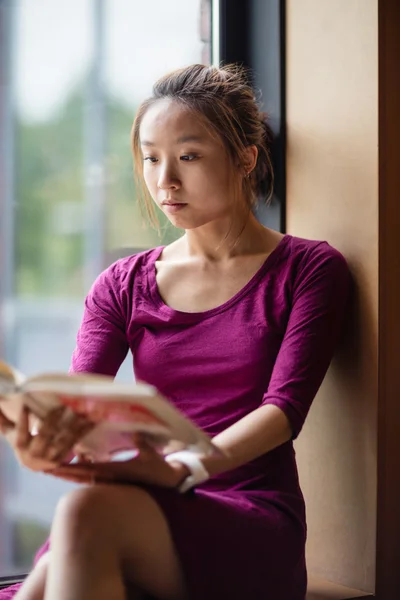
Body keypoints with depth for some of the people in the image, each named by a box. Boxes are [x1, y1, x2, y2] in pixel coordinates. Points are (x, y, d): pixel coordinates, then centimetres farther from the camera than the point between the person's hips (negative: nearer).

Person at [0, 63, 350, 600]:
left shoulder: (309, 269, 6)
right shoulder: (122, 286, 16)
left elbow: (285, 408, -8)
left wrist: (184, 469, -27)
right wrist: (43, 441, -25)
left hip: (255, 528, -2)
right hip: (149, 521, 3)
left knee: (89, 510, -33)